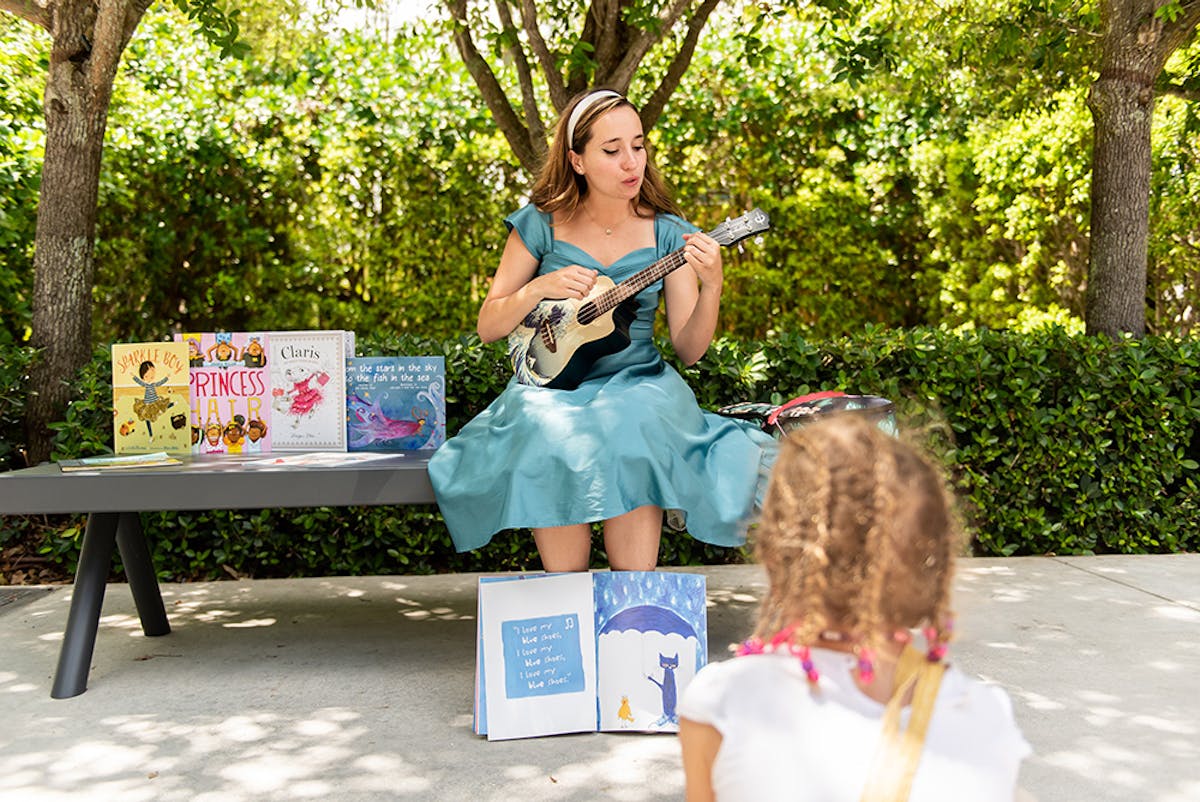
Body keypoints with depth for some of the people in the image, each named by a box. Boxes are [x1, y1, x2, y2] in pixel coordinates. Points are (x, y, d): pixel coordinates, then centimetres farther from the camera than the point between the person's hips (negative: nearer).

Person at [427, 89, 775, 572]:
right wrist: (540, 288, -12)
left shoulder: (667, 232, 5)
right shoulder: (540, 224, 2)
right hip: (553, 385, 0)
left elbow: (689, 350, 1)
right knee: (554, 443, -31)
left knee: (634, 437, -31)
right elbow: (488, 328, 4)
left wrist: (711, 286, -15)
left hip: (639, 386, 1)